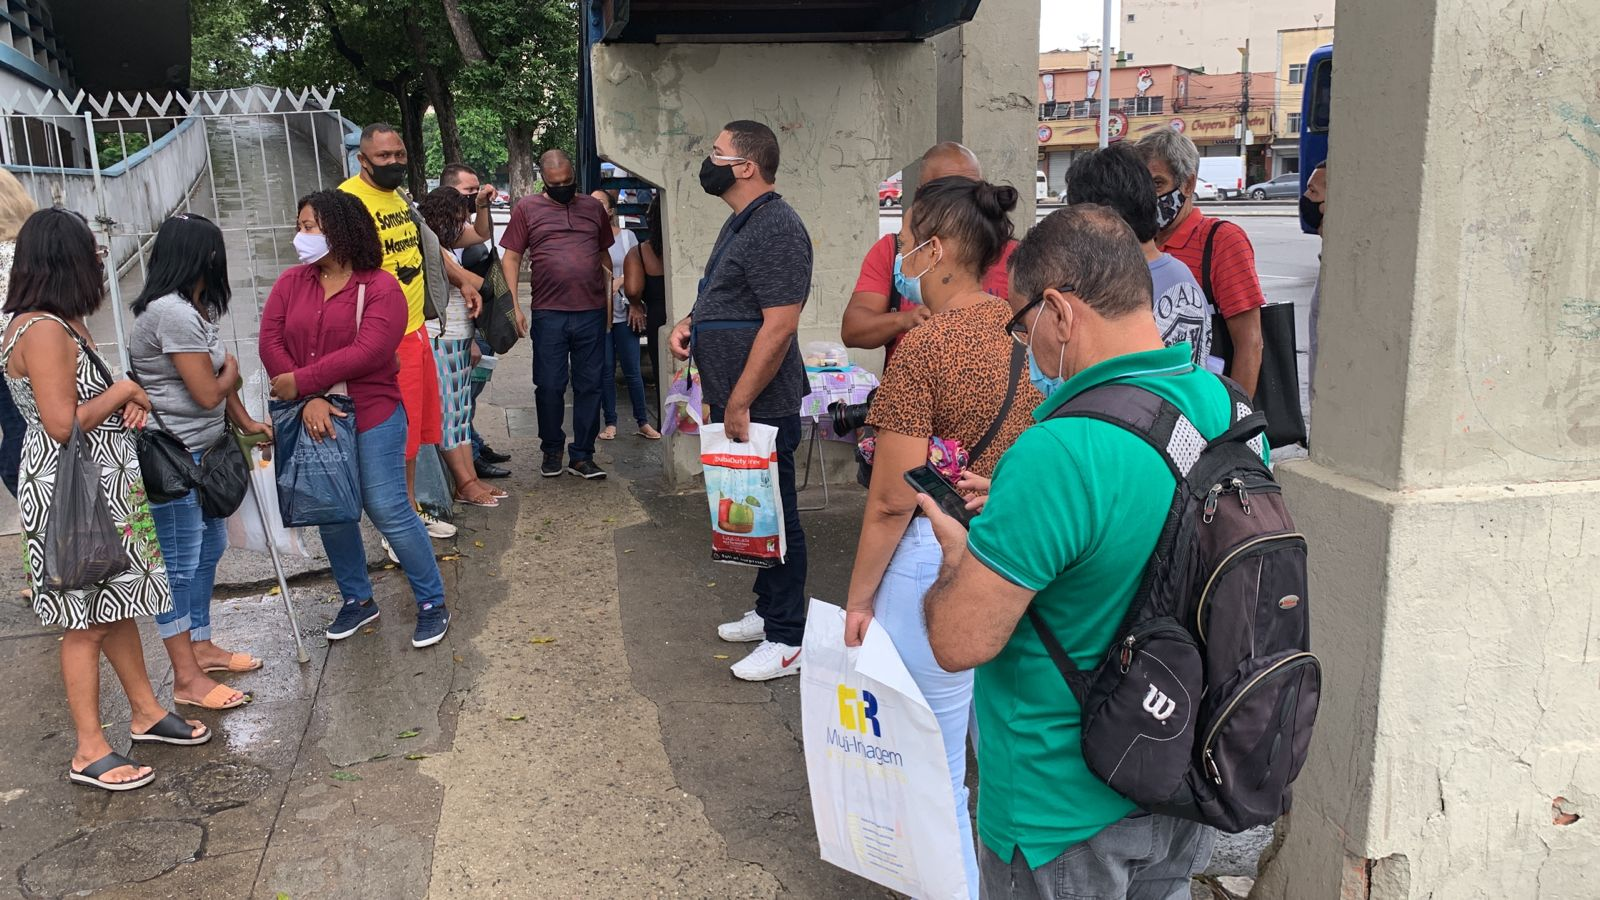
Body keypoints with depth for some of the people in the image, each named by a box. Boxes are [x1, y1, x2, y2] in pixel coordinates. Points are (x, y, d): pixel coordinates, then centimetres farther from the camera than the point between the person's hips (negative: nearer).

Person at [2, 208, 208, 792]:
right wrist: (120, 391, -12)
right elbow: (62, 424, -26)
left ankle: (146, 711, 32)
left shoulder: (61, 323, 10)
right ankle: (89, 752, 12)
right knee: (86, 621, 0)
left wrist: (124, 402, 1)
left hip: (101, 486, 10)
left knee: (118, 606, 19)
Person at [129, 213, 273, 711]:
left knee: (208, 548, 19)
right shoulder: (172, 312, -22)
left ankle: (201, 646, 34)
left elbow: (217, 374, 15)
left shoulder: (190, 307, 11)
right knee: (180, 563, -2)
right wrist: (231, 370, 0)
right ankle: (187, 678, 7)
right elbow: (209, 392, -20)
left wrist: (245, 421, 10)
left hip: (203, 450, 10)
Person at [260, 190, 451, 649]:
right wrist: (309, 401, -19)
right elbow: (271, 342, -7)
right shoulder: (291, 283, 4)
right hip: (314, 419, 5)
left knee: (388, 510, -4)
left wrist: (300, 382, -20)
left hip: (371, 419, -5)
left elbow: (366, 353, -22)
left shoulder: (381, 288, -10)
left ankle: (432, 603, 11)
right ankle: (357, 600, 32)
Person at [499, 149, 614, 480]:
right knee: (549, 386, 2)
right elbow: (510, 258, 3)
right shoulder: (527, 208, 5)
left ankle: (582, 456, 13)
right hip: (548, 314, -2)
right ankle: (552, 450, 20)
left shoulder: (593, 207, 13)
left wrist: (609, 298, 11)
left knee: (589, 386, 5)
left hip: (592, 313, 2)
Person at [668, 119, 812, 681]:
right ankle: (767, 611, 33)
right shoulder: (741, 222, 15)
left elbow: (780, 324, -24)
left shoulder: (776, 228, -18)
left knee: (773, 516, -1)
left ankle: (787, 640, 10)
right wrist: (689, 321, 7)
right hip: (732, 403, 10)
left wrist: (739, 403, -22)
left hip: (760, 408, -10)